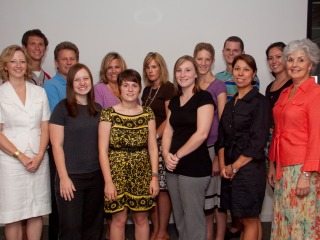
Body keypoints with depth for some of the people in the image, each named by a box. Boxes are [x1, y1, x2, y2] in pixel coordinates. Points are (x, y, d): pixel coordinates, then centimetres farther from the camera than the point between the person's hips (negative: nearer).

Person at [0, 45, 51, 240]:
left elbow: (45, 128, 5)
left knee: (37, 212, 7)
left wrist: (39, 157, -8)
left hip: (39, 161, 3)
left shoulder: (39, 92, 8)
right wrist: (21, 157, -11)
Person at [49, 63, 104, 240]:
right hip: (71, 176, -4)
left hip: (96, 175, 4)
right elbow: (57, 145, -8)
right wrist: (64, 177, -13)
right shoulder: (62, 108, -5)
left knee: (94, 224, 11)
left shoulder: (98, 109, 9)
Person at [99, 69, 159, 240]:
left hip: (142, 174, 3)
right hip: (117, 172, -2)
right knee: (119, 219, 5)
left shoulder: (147, 113, 5)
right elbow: (103, 150, -6)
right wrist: (108, 181, -11)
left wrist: (154, 176, -2)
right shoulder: (108, 113, -4)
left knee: (141, 218, 10)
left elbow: (152, 147, 4)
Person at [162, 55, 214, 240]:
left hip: (195, 168, -7)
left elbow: (202, 133, -17)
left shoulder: (203, 97, -8)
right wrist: (166, 155, -7)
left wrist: (177, 155, -13)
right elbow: (168, 131, 11)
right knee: (179, 217, 15)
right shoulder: (174, 101, 13)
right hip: (174, 168, 7)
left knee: (193, 217, 2)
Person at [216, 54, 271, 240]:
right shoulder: (231, 104, 13)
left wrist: (235, 167, -9)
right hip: (229, 170, 6)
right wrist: (223, 165, -1)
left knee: (249, 219, 3)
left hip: (249, 168, -6)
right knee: (247, 218, 13)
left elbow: (258, 142, -13)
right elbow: (222, 136, 12)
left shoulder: (260, 102, -8)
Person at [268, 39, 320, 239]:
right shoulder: (285, 93, 12)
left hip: (302, 169, -7)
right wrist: (272, 164, 14)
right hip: (283, 167, 7)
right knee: (283, 220, 12)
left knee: (301, 222, 1)